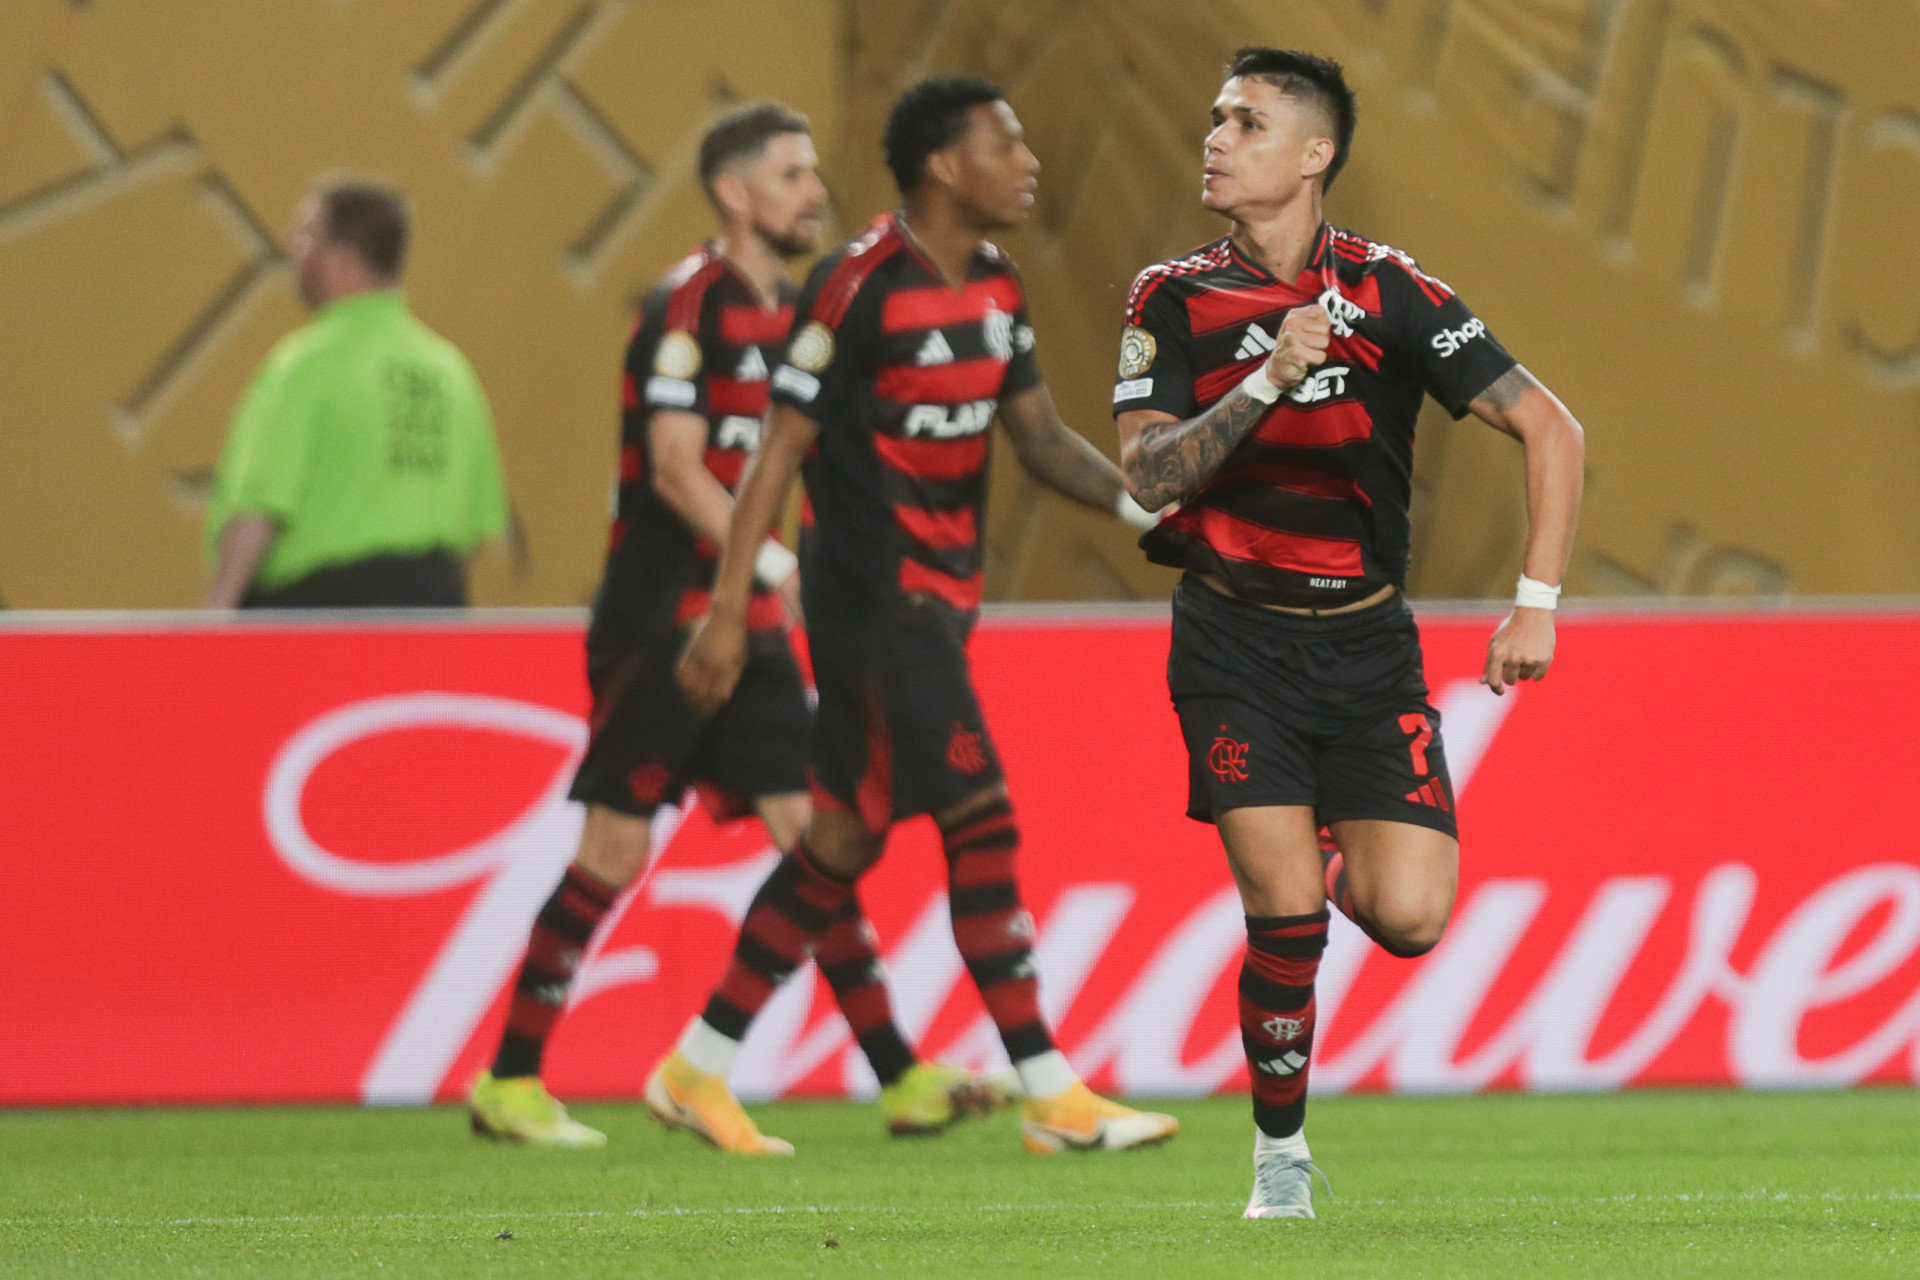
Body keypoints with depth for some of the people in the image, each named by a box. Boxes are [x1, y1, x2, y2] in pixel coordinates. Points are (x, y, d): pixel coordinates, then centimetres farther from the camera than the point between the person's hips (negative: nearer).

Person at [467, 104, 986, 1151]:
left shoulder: (791, 312, 14)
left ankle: (901, 1077, 1)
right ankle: (508, 1083, 4)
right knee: (616, 848, -5)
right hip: (662, 620, -8)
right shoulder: (691, 303, -11)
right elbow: (675, 471, -18)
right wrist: (778, 567, -23)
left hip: (745, 625, 8)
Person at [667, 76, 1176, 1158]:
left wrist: (1144, 505, -3)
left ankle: (697, 1070, 19)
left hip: (938, 603, 9)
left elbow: (1042, 438, 13)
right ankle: (1053, 1099, -7)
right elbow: (783, 449, -13)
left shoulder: (996, 289, 10)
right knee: (982, 825, -10)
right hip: (875, 599, -9)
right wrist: (729, 612, -15)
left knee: (846, 837, 11)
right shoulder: (859, 287, -15)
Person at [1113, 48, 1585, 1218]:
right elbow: (1148, 475, -12)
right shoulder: (1176, 300, -1)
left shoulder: (1389, 294, -5)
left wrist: (1538, 603, -12)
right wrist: (1267, 380, -24)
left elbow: (1550, 428, -5)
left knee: (1407, 918, -12)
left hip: (1369, 644, 0)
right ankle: (1280, 1153, 7)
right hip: (1235, 641, 0)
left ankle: (1345, 857, 25)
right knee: (1286, 915, -14)